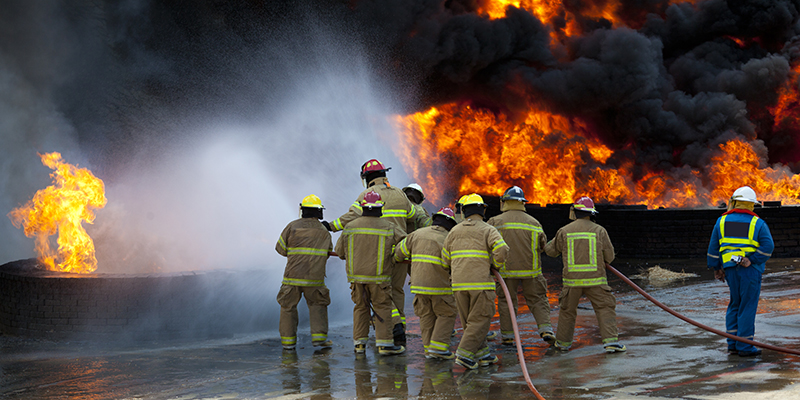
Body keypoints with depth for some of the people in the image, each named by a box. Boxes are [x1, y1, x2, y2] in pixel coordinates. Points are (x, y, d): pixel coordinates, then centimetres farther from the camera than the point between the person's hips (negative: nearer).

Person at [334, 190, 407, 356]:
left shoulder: (350, 227, 2)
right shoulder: (388, 227, -5)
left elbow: (339, 251, 8)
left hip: (356, 275, 3)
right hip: (379, 277, -3)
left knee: (360, 307, 13)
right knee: (382, 308, 3)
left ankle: (359, 342, 12)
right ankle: (384, 343, -1)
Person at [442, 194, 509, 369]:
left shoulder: (454, 231, 13)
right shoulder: (488, 230, 1)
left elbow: (446, 259, 15)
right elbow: (502, 249, -16)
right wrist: (496, 266, 2)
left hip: (459, 283, 4)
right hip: (481, 282, -4)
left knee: (469, 321, 13)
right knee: (479, 320, -1)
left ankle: (481, 354, 15)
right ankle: (465, 354, -10)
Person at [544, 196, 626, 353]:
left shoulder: (564, 231, 0)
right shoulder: (599, 231, -2)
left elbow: (552, 250, 14)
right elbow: (609, 256, 1)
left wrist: (546, 245, 38)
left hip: (572, 280, 2)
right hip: (595, 280, -1)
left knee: (567, 311, 16)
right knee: (605, 309, 3)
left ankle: (563, 342, 25)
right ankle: (610, 341, -8)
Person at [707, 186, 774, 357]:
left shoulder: (722, 221, 7)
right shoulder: (758, 224, -2)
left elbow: (714, 247, 8)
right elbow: (768, 246, -13)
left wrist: (716, 268, 15)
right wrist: (752, 260, -12)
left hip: (730, 268, 4)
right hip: (750, 271, -4)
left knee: (734, 305, 16)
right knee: (747, 307, 0)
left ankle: (733, 343, 13)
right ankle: (744, 346, 1)